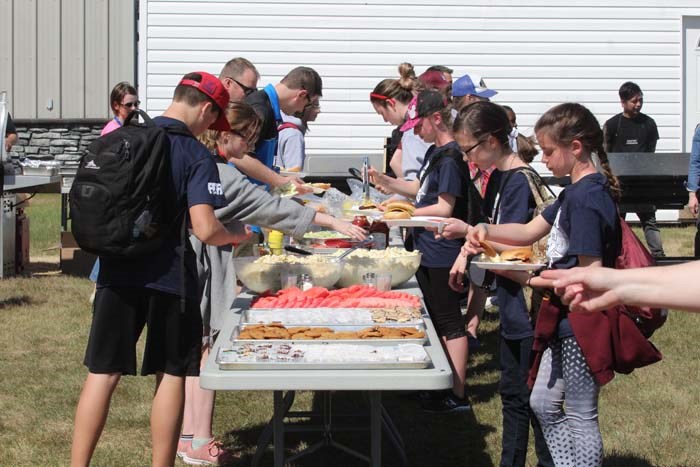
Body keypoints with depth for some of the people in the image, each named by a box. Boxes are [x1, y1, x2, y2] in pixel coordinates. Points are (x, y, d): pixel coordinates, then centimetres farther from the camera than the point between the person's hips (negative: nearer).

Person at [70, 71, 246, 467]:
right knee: (172, 373, 10)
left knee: (103, 372, 7)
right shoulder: (197, 155, -10)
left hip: (117, 271, 4)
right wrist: (239, 236, 1)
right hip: (168, 275, -4)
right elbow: (205, 229, -18)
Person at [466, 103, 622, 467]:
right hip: (566, 320, 11)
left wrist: (532, 279, -21)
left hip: (581, 324, -11)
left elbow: (589, 274, -26)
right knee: (544, 403, 20)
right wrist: (485, 230, -2)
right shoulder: (576, 192, 10)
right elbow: (529, 231, 14)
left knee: (582, 417, 2)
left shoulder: (586, 197, -22)